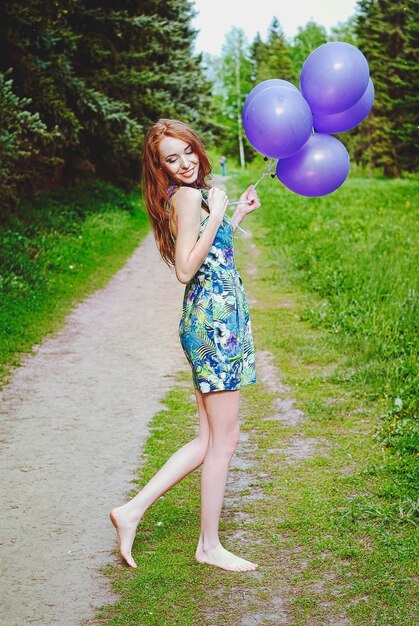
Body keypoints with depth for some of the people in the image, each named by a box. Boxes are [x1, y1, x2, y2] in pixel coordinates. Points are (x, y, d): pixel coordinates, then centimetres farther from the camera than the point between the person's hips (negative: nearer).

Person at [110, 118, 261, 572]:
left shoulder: (191, 194, 15)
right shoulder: (188, 196, -13)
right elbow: (186, 270, -19)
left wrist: (236, 215, 23)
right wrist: (215, 215, -20)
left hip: (212, 318, 10)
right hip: (214, 319, -10)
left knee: (210, 439, 13)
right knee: (224, 438, 1)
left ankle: (133, 510, 14)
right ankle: (209, 545, 14)